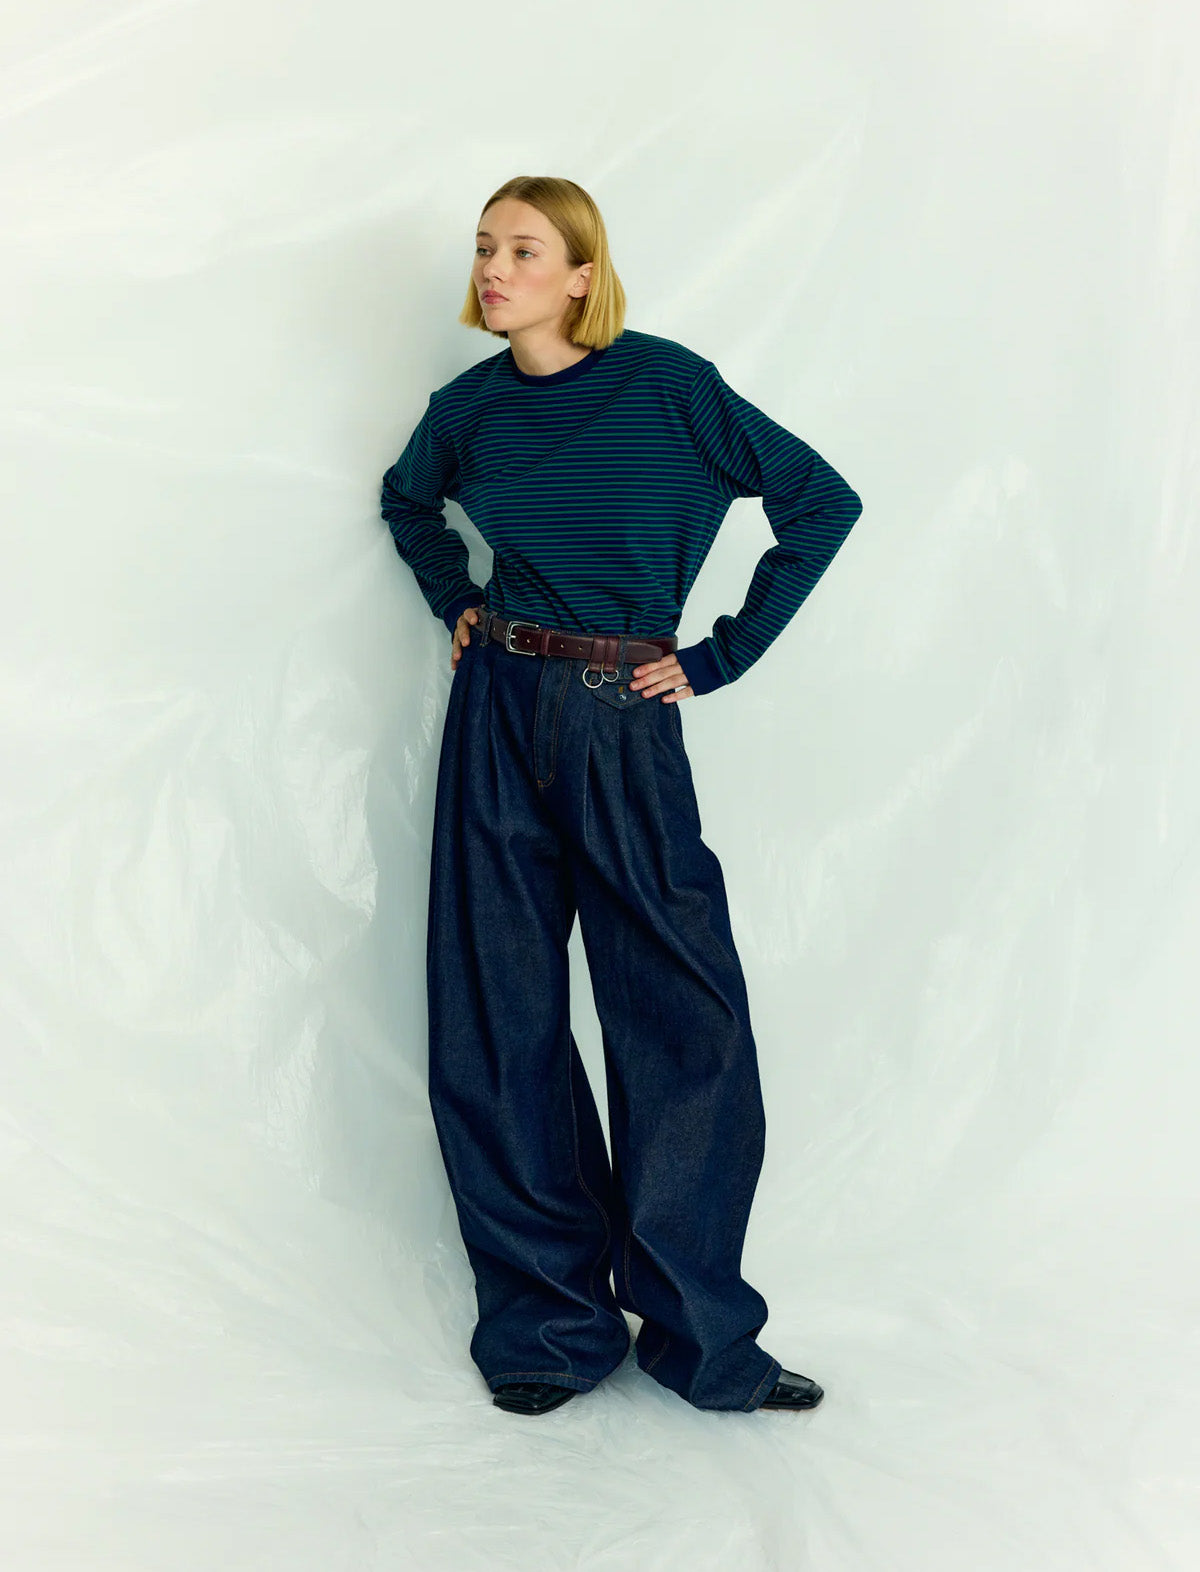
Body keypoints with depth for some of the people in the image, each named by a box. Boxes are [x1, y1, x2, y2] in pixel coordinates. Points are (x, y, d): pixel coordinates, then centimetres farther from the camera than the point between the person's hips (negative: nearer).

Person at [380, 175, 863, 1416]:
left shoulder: (666, 384, -6)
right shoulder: (468, 408, 5)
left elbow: (821, 503, -2)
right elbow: (407, 501, 27)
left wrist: (721, 655, -2)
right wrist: (454, 605, 11)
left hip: (626, 722, -3)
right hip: (499, 716, 3)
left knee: (685, 1025, -4)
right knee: (499, 1023, 3)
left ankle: (701, 1336, 11)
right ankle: (548, 1325, 17)